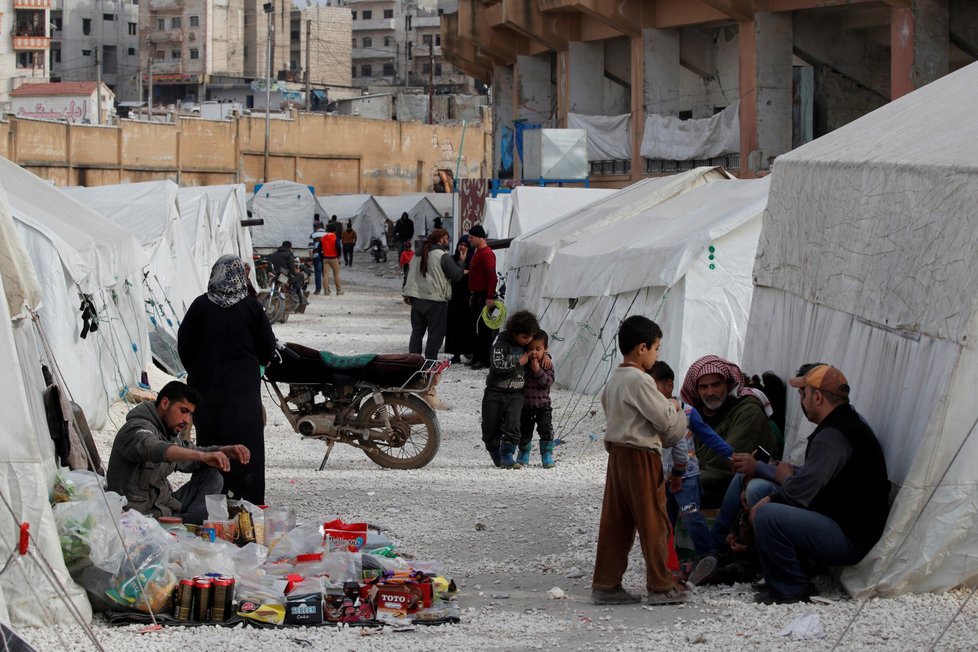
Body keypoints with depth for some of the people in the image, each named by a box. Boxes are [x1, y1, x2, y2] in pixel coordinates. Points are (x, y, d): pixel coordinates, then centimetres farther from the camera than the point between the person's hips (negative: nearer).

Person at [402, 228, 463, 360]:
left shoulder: (418, 255, 13)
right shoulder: (443, 256, -11)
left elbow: (409, 273, 18)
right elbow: (456, 275, -11)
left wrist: (408, 295, 23)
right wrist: (461, 264, 8)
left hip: (416, 299, 7)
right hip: (435, 300, -7)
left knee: (417, 332, 13)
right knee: (436, 334, 1)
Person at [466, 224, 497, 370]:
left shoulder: (487, 254, -15)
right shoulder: (478, 253, 17)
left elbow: (492, 276, -21)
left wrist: (490, 298, -24)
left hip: (484, 296, -10)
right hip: (477, 295, 10)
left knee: (481, 328, -9)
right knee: (474, 327, 11)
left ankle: (485, 360, -6)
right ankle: (477, 358, 16)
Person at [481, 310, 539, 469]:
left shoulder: (528, 344, 6)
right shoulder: (501, 344, -13)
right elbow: (498, 366, -25)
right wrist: (519, 362, -19)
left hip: (515, 393, 3)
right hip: (496, 392, -3)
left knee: (512, 425, -15)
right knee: (491, 427, 4)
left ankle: (507, 456, -14)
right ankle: (496, 454, 23)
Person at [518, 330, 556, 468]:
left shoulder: (547, 365, -8)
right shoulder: (523, 363, -3)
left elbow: (548, 382, -16)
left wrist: (538, 371, -29)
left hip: (543, 405, -1)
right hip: (525, 404, 1)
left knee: (546, 429, -10)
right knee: (524, 431, 10)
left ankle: (547, 454, 3)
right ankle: (524, 453, 30)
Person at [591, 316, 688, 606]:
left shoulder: (614, 379, 12)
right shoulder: (640, 381, -17)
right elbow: (665, 419, -17)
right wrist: (675, 409, 7)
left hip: (617, 454, 9)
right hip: (641, 457, -9)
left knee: (615, 522, 9)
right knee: (653, 523, 0)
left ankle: (605, 585, 10)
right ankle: (661, 587, 5)